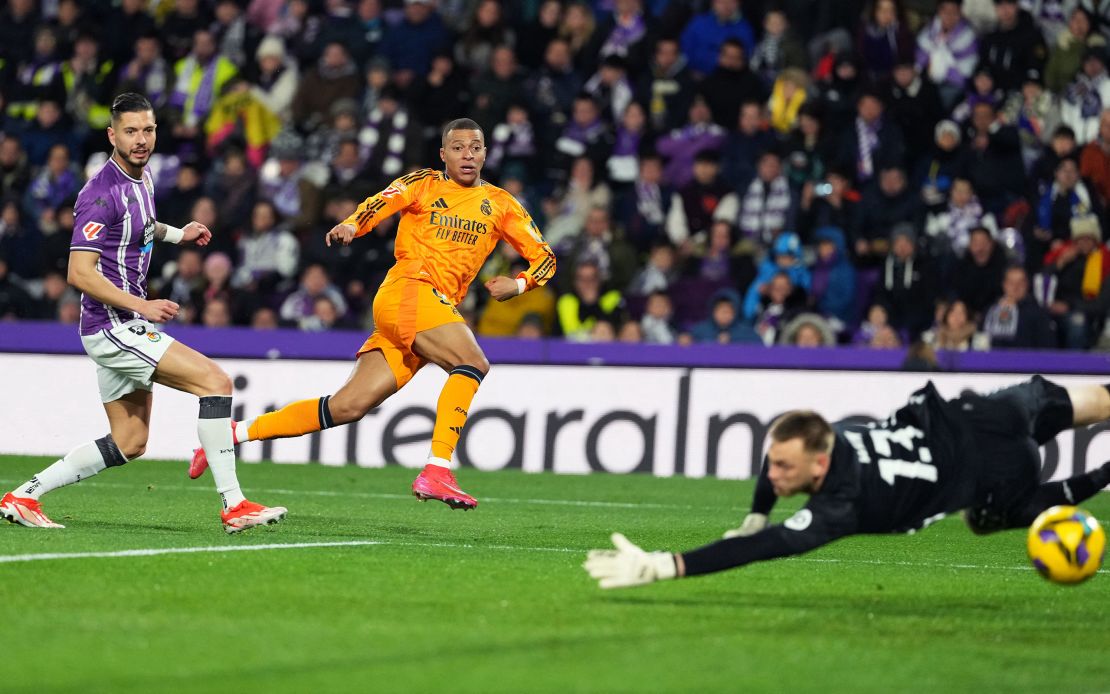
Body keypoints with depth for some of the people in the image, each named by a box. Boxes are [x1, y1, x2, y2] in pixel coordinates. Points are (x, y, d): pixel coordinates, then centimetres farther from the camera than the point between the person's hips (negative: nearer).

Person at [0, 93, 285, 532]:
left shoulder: (142, 177, 11)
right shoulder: (102, 193, -18)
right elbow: (80, 272, -23)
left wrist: (176, 234, 19)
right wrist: (141, 306, -26)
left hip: (126, 326, 10)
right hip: (111, 326, -10)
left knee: (129, 444, 12)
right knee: (215, 381, -17)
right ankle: (233, 505, -16)